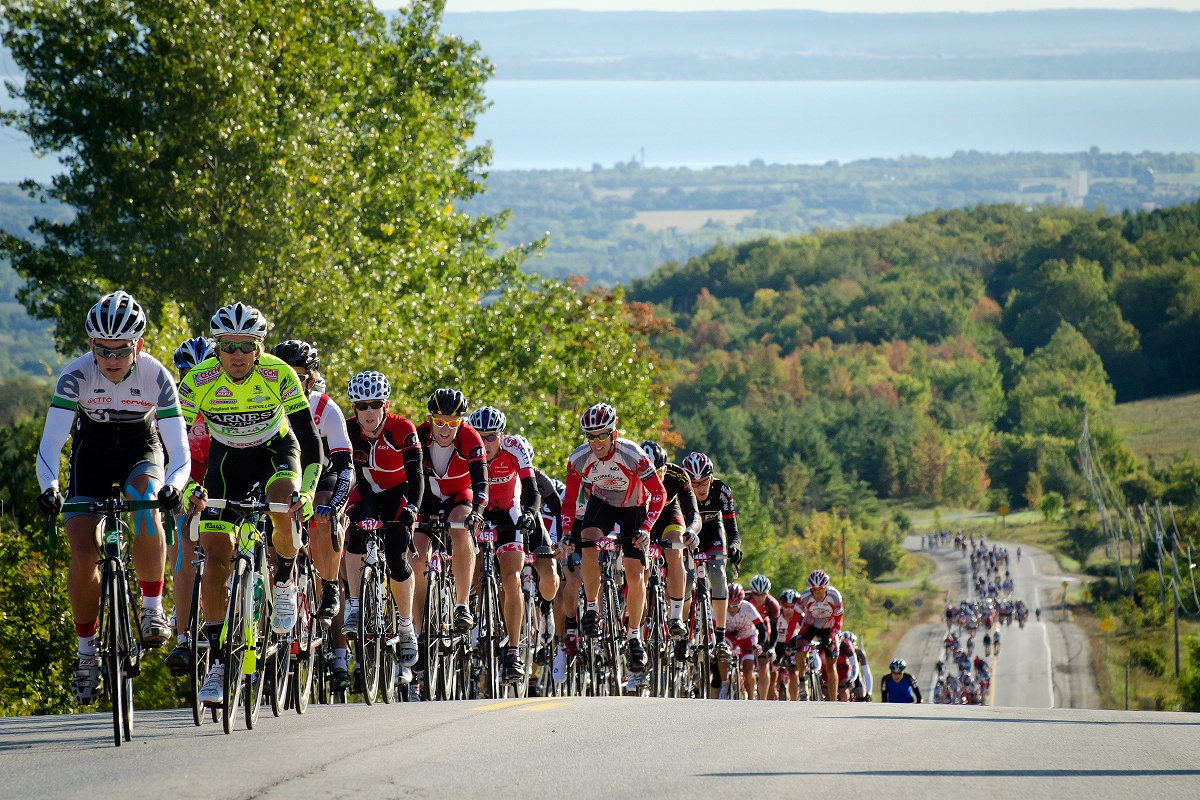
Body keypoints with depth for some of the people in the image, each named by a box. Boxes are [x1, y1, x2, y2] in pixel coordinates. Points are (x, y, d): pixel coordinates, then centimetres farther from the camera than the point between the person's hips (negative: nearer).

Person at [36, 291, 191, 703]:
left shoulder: (156, 377, -27)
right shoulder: (76, 375, -27)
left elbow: (180, 452, -29)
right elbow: (49, 443, -29)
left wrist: (173, 485, -51)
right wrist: (48, 487, -49)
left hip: (141, 449, -1)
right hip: (91, 450, 1)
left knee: (145, 506, -35)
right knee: (83, 550, -14)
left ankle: (152, 608, -17)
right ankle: (86, 648, 5)